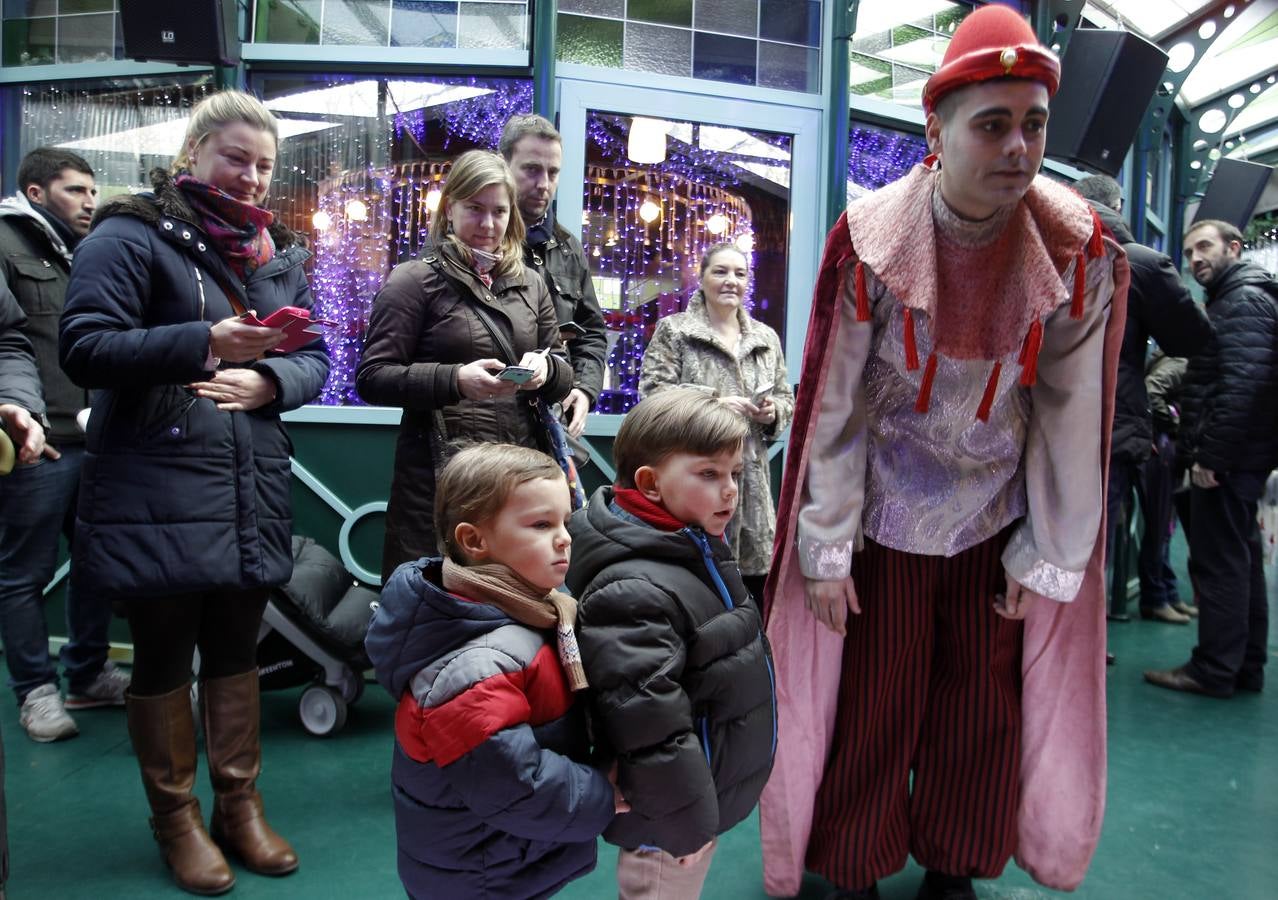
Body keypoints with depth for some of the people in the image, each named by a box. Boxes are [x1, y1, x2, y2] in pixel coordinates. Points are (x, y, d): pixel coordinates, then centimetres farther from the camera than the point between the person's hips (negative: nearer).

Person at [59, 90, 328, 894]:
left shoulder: (281, 252, 14)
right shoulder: (131, 235, -3)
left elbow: (315, 358, 11)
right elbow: (85, 348, -12)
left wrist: (268, 380, -11)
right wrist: (204, 342, -25)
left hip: (253, 495, 5)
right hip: (159, 492, -5)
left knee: (238, 650, 15)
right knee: (164, 658, 8)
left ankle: (240, 804, 31)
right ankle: (177, 818, 27)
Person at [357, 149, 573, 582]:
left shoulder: (530, 285, 14)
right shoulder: (416, 280, -2)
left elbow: (563, 375, 16)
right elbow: (372, 378, -8)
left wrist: (545, 368, -8)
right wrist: (455, 380, -22)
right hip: (439, 473, -4)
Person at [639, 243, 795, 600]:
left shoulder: (766, 338, 18)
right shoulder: (673, 330, 3)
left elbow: (786, 398, 23)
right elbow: (652, 394, -6)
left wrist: (773, 412, -1)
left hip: (751, 479, 5)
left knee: (755, 578, 5)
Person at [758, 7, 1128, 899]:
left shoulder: (1077, 248, -10)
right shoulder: (871, 237, -15)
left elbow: (1069, 416, -5)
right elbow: (835, 404, -12)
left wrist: (1049, 558, -2)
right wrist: (827, 548, -10)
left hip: (997, 520, 2)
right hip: (883, 516, -2)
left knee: (984, 710, 13)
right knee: (871, 708, 8)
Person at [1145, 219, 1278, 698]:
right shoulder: (1236, 299, 21)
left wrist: (1210, 455, -22)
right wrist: (1206, 450, 15)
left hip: (1226, 460, -10)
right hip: (1239, 459, 10)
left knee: (1217, 563, -6)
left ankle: (1214, 671, 1)